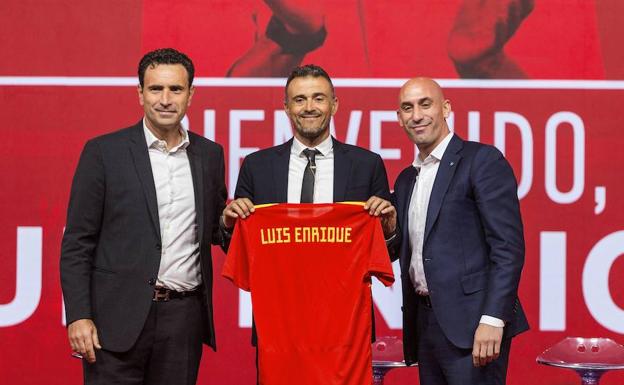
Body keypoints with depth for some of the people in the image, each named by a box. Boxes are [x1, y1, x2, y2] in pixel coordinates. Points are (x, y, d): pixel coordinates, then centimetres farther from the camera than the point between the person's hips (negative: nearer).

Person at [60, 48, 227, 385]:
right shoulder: (104, 152, -1)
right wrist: (78, 316, -10)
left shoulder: (210, 155, 11)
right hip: (120, 317, -3)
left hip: (185, 318, 4)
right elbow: (77, 243, -2)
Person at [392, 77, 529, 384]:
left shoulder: (482, 160, -4)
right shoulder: (405, 180, 19)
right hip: (426, 324, 7)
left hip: (471, 324, -7)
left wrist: (493, 319, -19)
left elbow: (508, 246, -12)